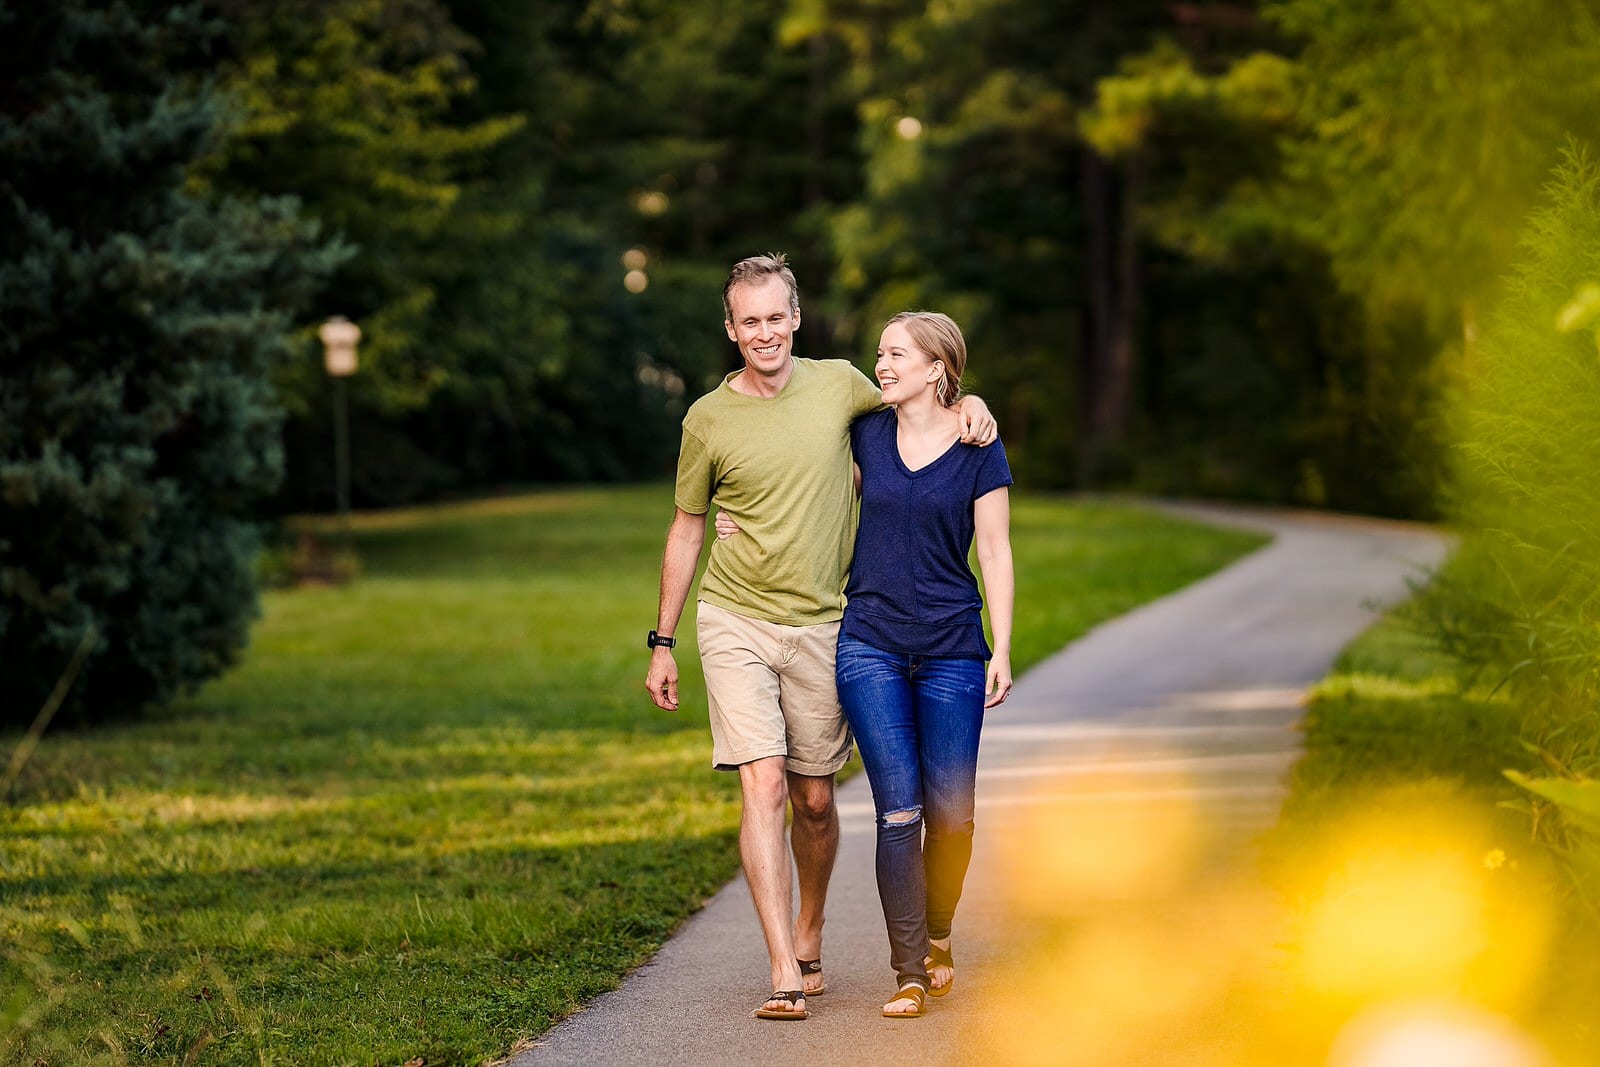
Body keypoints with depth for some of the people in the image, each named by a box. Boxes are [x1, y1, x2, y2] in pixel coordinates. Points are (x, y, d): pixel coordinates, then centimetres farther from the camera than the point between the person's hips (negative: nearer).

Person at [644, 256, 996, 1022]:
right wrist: (662, 643, 10)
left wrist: (969, 402, 0)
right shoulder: (709, 420, -1)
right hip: (735, 621, -2)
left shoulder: (838, 385, 2)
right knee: (763, 786, -13)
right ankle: (785, 977, -16)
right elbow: (686, 530, 9)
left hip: (819, 625, 2)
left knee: (815, 800, 9)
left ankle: (808, 936, 35)